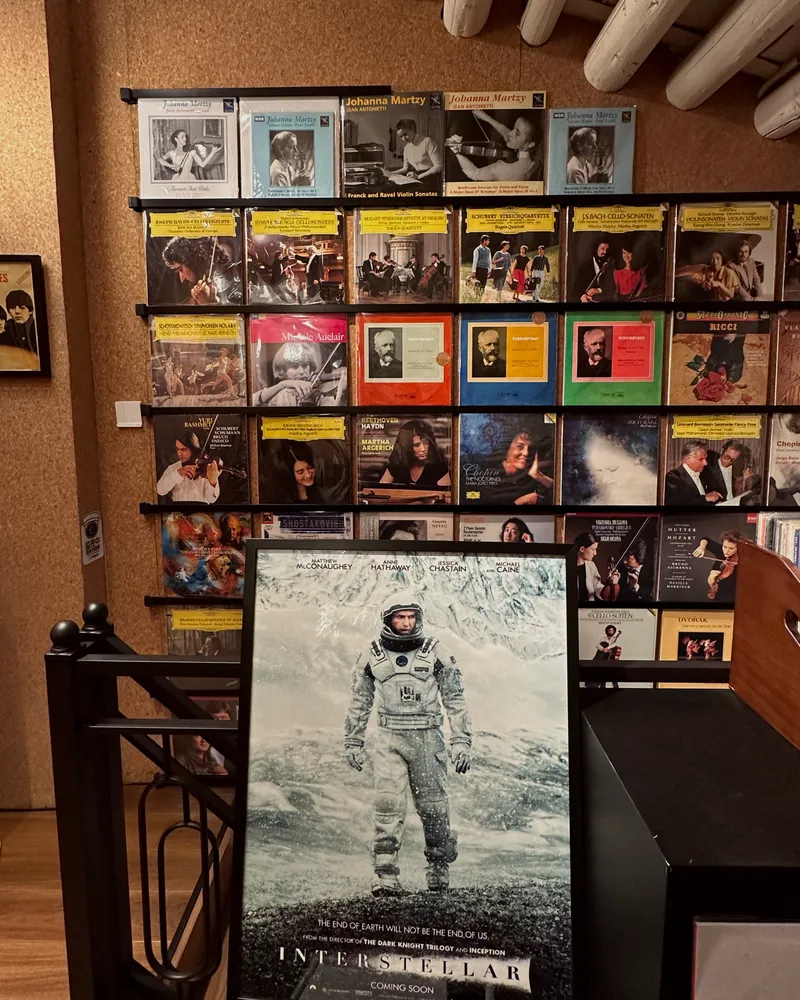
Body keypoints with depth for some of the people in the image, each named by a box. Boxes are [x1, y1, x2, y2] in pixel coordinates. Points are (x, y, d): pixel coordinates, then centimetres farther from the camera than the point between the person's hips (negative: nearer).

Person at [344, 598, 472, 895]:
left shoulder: (436, 652, -2)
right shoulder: (372, 655, 3)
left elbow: (456, 700, 2)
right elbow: (359, 701, 13)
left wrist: (461, 742, -3)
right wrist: (352, 742, 13)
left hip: (427, 738, 0)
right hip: (388, 738, 1)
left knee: (433, 807, 6)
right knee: (387, 806, -9)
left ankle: (439, 867, 29)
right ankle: (385, 876, 0)